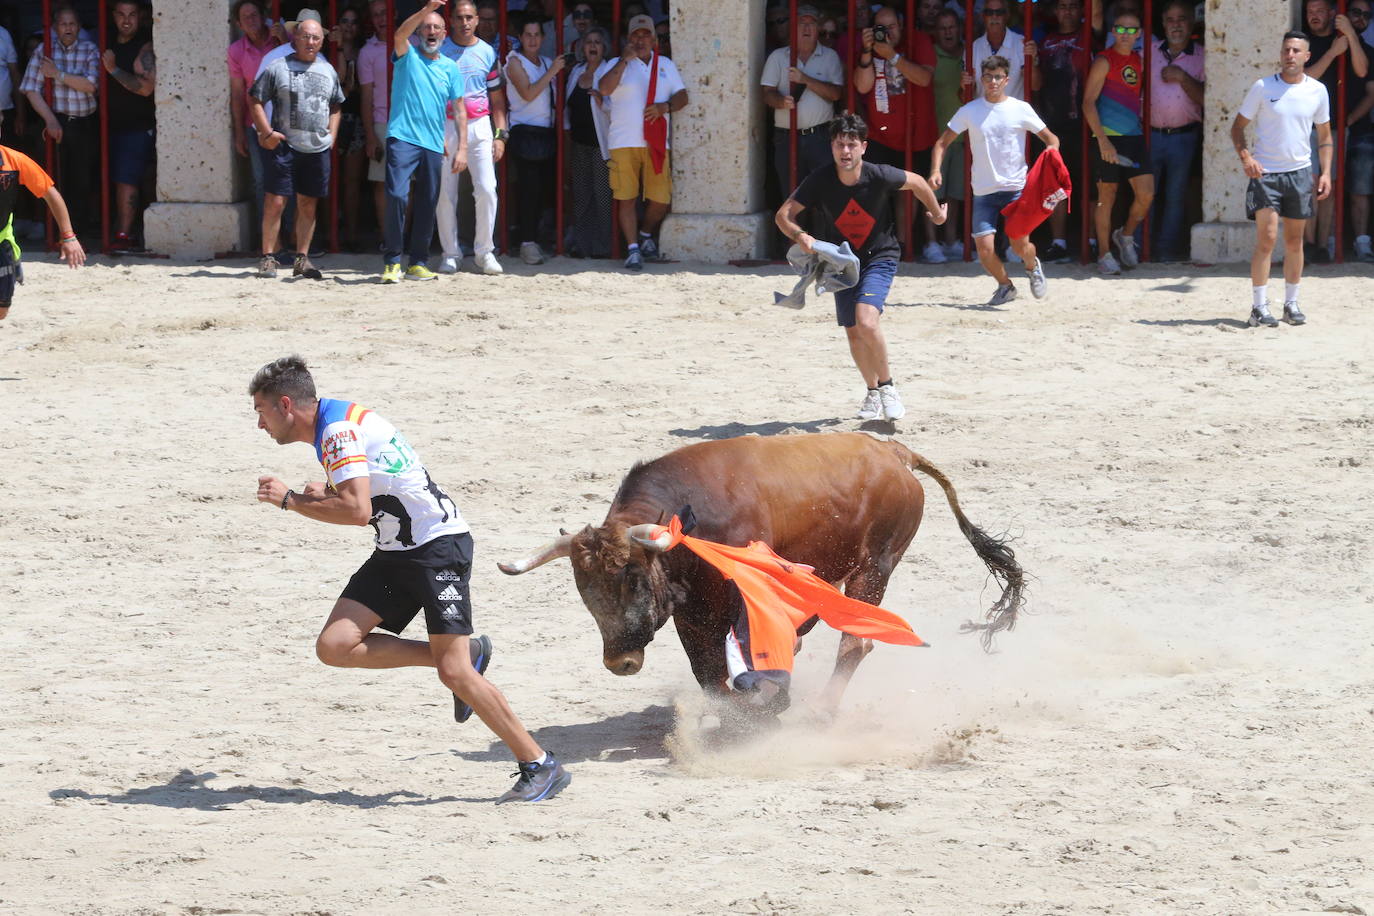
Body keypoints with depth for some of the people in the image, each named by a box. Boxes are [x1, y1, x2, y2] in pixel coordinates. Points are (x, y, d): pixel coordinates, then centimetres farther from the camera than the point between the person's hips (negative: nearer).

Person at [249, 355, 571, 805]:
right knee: (335, 646, -6)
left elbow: (358, 511, -27)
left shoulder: (339, 430, -16)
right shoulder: (333, 425, 15)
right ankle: (463, 652, 7)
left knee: (454, 672, -15)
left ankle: (540, 767, -7)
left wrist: (290, 500, -17)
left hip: (438, 545, -9)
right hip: (396, 552, 9)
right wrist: (325, 495, 15)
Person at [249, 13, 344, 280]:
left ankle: (302, 258, 16)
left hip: (317, 148, 4)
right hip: (283, 146, -4)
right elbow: (255, 101, -2)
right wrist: (267, 132, -11)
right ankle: (268, 257, 0)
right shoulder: (278, 68, -3)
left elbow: (335, 106, 25)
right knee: (275, 202, -6)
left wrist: (331, 135, 12)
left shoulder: (328, 71, 12)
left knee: (308, 205, 8)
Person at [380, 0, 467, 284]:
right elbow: (400, 34, -19)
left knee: (427, 205, 7)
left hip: (433, 144, 4)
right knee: (397, 195, -18)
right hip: (402, 139, -4)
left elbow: (459, 110, 12)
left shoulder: (450, 68, 12)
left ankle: (419, 263, 16)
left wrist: (462, 148, 2)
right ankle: (392, 260, -12)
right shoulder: (408, 56, 4)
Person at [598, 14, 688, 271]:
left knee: (661, 200, 1)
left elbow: (682, 96, 12)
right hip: (624, 142, -2)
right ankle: (633, 249, 1)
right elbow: (605, 88, -12)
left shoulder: (665, 65, 16)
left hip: (656, 143, 2)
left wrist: (665, 107, -8)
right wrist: (624, 61, -16)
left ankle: (646, 235, 27)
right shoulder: (616, 65, 6)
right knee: (626, 198, -4)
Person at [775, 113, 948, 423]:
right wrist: (800, 235, -37)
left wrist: (937, 212, 16)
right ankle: (873, 392, 36)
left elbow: (916, 182, -1)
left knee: (866, 322, -25)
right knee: (853, 333, 12)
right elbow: (783, 215, -15)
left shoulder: (879, 176, -22)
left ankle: (887, 385, -4)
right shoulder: (819, 181, -19)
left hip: (879, 259, -3)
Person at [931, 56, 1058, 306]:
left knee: (1020, 244, -9)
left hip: (1016, 188, -1)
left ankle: (1032, 266, 28)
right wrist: (935, 170, -11)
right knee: (984, 247, -9)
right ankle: (1005, 286, 20)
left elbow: (1050, 137, 6)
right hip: (983, 191, 1)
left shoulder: (1021, 109, 0)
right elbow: (942, 142, 6)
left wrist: (1052, 150, -17)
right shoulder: (970, 111, 2)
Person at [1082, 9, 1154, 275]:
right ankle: (1104, 254, 11)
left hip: (1134, 136, 6)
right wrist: (1102, 140, -18)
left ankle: (1126, 236, 22)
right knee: (1107, 198, 1)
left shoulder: (1137, 60, 12)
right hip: (1109, 137, -6)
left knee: (1146, 193, -3)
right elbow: (1088, 102, -11)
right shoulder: (1104, 61, -7)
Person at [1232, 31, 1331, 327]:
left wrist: (1326, 172, 4)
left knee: (1294, 241, 8)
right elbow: (1238, 126, 1)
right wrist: (1245, 157, -16)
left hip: (1300, 172, 3)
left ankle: (1291, 304, 18)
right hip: (1265, 172, -3)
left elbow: (1324, 134, 14)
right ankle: (1259, 307, -7)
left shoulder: (1317, 91, 4)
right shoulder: (1263, 87, -4)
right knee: (1266, 239, -10)